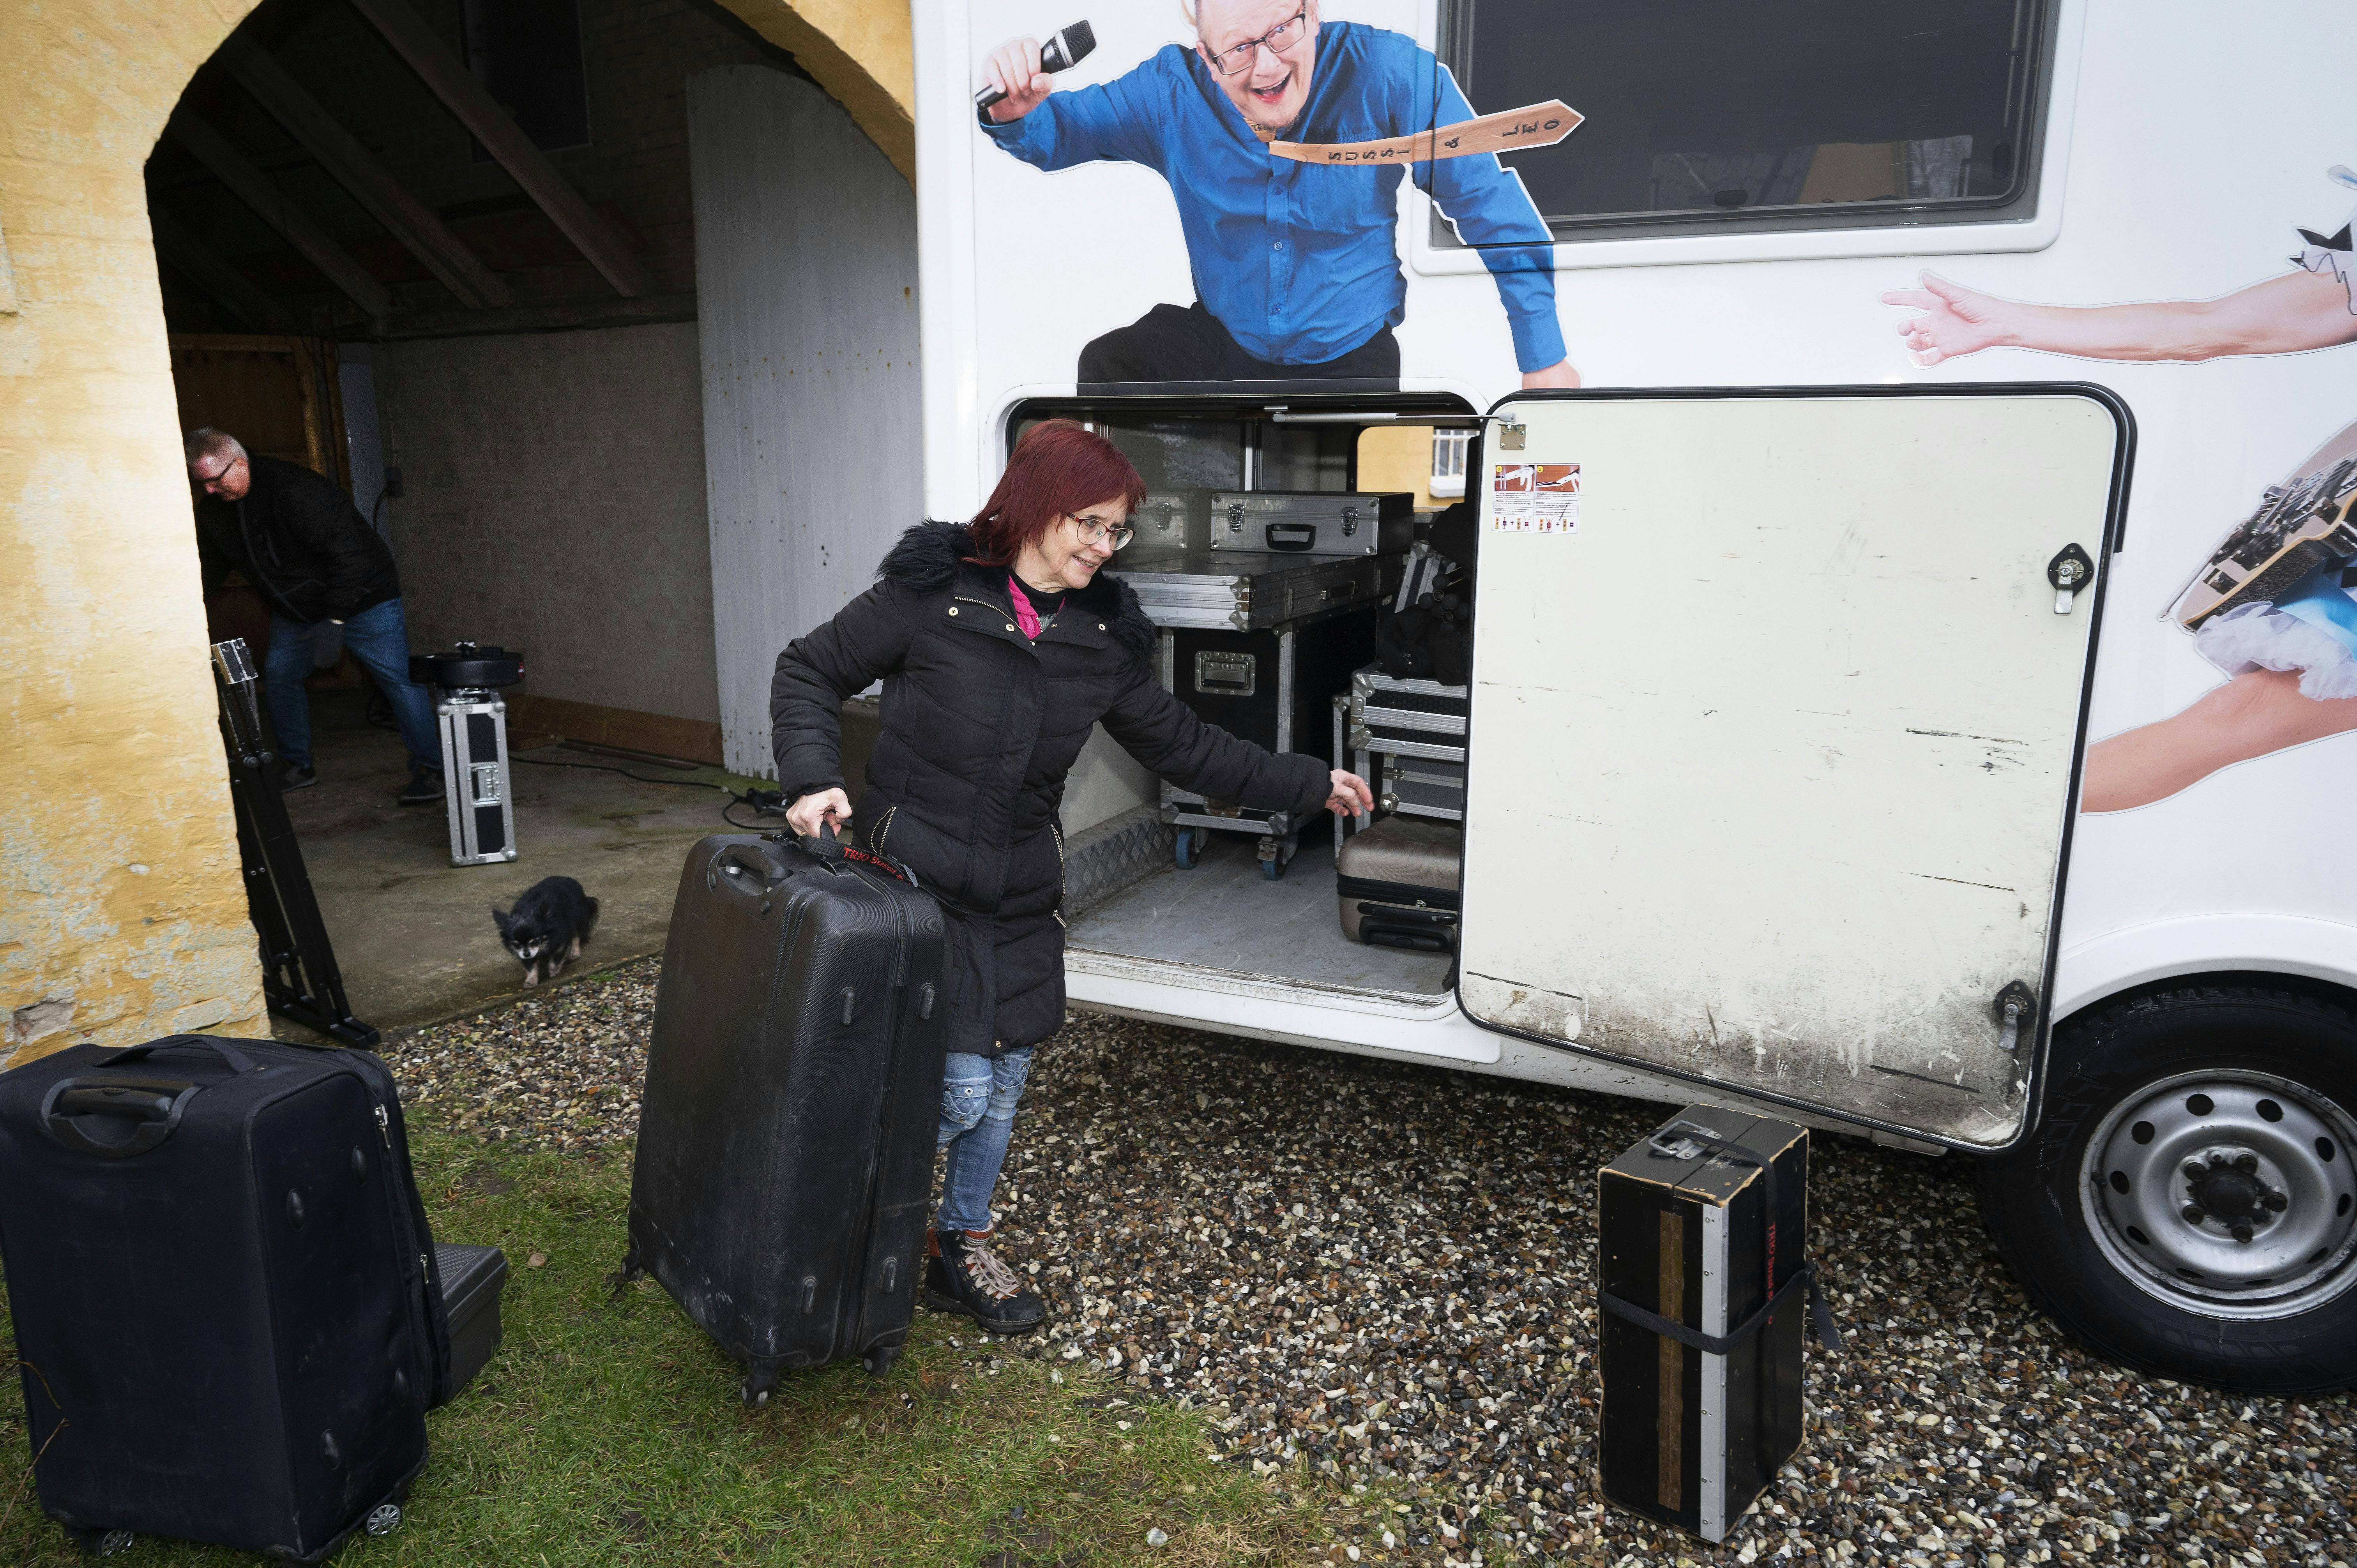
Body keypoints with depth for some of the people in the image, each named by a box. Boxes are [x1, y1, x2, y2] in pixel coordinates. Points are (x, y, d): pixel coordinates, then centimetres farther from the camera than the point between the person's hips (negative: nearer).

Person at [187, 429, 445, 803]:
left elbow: (347, 553, -30)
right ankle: (297, 768, 21)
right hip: (293, 606, 8)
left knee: (396, 677, -12)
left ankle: (428, 769, -8)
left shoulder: (296, 491, -30)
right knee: (279, 677, 7)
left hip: (359, 596, -8)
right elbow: (212, 562, 11)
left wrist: (335, 618, -31)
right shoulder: (214, 507, -3)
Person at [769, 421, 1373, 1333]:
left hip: (1018, 898, 5)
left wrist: (1308, 785, 13)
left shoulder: (1104, 638, 3)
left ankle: (963, 1247, 36)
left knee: (1003, 1083, 14)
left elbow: (1179, 745, 13)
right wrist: (813, 780, -17)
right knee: (959, 1088, -8)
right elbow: (811, 674, -1)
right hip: (911, 881, -5)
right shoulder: (931, 592, -10)